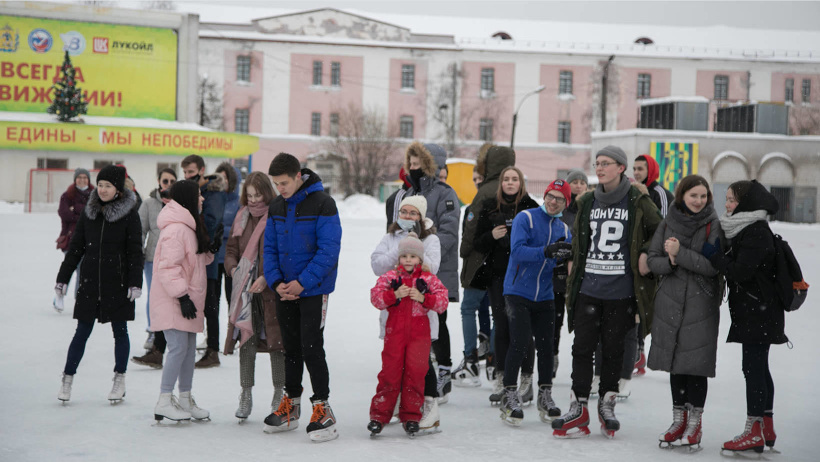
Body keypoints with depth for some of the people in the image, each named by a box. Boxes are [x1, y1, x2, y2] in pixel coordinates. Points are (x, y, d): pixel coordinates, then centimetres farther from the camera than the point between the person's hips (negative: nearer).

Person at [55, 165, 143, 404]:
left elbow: (135, 251, -5)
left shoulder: (129, 214, -4)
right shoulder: (89, 212, 6)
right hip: (90, 282, 3)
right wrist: (63, 278, 7)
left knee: (119, 331, 7)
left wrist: (135, 283, -12)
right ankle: (67, 380, 8)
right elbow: (75, 247, 10)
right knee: (82, 331, 4)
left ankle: (119, 381, 17)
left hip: (118, 283, -3)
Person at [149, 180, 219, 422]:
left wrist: (209, 251, 7)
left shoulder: (189, 227, 16)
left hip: (188, 299, 10)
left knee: (189, 348, 12)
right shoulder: (175, 229, -18)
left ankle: (185, 400, 20)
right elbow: (167, 267, -22)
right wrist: (182, 296, -23)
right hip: (173, 302, -10)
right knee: (179, 347, -12)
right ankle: (164, 402, -8)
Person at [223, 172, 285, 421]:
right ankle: (246, 396, 11)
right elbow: (231, 249, 15)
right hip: (246, 290, 4)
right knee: (246, 341, 3)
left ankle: (279, 394, 15)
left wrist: (266, 278, -19)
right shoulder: (242, 217, 11)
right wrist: (234, 269, -5)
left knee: (276, 341, 3)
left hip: (272, 290, -4)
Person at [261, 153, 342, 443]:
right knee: (291, 348, 13)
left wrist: (302, 282, -20)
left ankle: (323, 410, -1)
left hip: (313, 289, -6)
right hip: (285, 289, 6)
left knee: (311, 348, -9)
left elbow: (328, 250, -16)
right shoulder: (276, 206, 7)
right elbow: (270, 247, 9)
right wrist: (276, 282, -6)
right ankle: (290, 406, 24)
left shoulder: (322, 203, -12)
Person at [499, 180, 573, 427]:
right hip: (518, 292, -5)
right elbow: (517, 250, -20)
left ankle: (545, 397, 19)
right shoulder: (525, 218, -7)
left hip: (545, 295, 5)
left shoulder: (564, 229, 10)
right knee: (519, 343, -11)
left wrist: (566, 254, -14)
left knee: (546, 345, 6)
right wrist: (546, 251, -32)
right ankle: (510, 398, -3)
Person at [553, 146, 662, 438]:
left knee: (613, 348, 5)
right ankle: (578, 408, 3)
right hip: (588, 288, 3)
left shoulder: (638, 202, -3)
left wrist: (646, 255, -7)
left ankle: (607, 404, 19)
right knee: (582, 346, -1)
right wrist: (573, 269, 17)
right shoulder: (587, 202, 11)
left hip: (620, 291, -3)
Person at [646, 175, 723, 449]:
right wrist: (671, 262, -13)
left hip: (701, 304, -3)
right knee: (675, 362, 8)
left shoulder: (714, 226, -2)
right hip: (670, 301, 3)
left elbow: (713, 265, -12)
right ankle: (679, 419, 18)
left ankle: (694, 423, 6)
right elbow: (653, 260, 7)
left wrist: (681, 253, -18)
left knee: (696, 361, -4)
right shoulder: (668, 223, 7)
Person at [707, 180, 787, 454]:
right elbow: (732, 265, 16)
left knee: (753, 367, -8)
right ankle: (766, 429, 21)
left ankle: (754, 434, -6)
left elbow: (741, 271, -22)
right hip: (752, 310, 10)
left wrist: (714, 254, -15)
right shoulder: (746, 229, 15)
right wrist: (718, 255, 0)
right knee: (759, 368, 14)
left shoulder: (756, 233, -17)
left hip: (758, 311, -10)